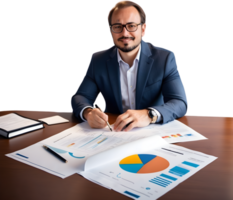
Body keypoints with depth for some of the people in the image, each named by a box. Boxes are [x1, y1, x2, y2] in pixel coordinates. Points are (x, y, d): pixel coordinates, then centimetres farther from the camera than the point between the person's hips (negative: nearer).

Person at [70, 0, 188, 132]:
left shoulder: (165, 57, -8)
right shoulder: (98, 59, 0)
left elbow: (181, 103, -15)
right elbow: (80, 97, -1)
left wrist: (149, 115, -36)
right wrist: (88, 112, -27)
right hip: (113, 131, 5)